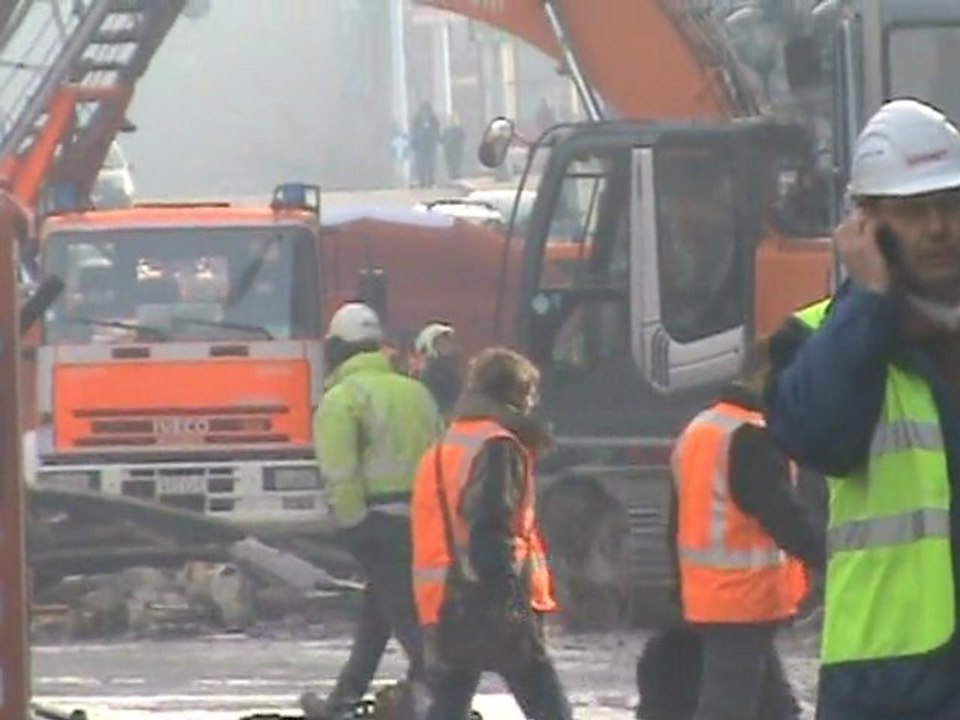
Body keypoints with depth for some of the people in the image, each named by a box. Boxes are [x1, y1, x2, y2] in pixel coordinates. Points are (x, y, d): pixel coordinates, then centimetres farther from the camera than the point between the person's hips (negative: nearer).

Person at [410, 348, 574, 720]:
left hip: (445, 610, 9)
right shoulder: (497, 447, -9)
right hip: (494, 609, -9)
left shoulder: (445, 448, 19)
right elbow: (493, 532, -20)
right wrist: (508, 606, -23)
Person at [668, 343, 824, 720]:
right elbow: (783, 516, -21)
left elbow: (682, 522, 22)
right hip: (746, 600, -10)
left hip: (706, 597, 10)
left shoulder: (698, 431, 17)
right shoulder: (754, 437, -14)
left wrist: (682, 592, 26)